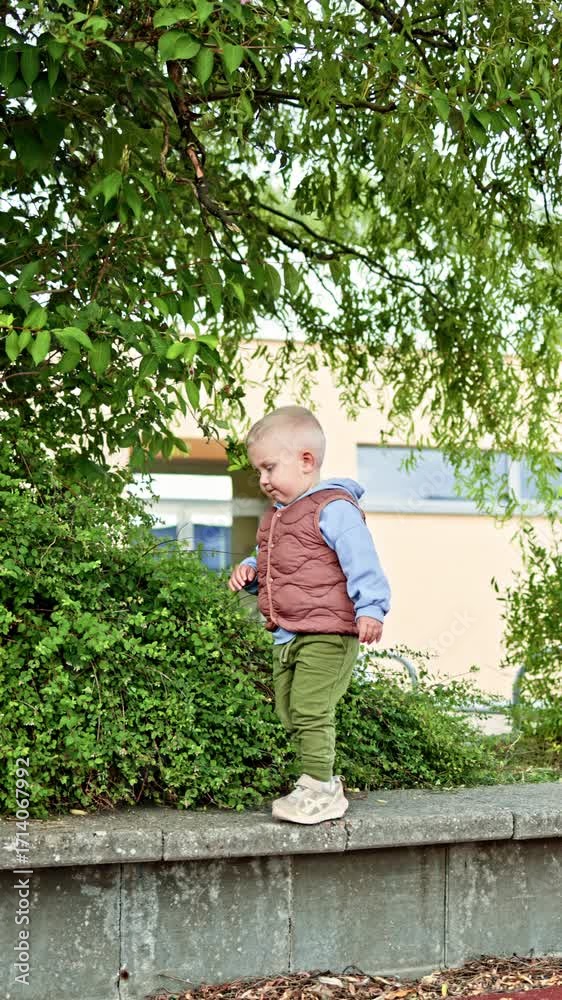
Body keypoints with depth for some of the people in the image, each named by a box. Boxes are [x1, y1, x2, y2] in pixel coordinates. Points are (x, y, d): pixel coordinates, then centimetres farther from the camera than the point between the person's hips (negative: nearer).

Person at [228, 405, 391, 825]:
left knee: (310, 710, -13)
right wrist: (250, 570, 10)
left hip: (327, 633, -10)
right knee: (290, 713, 11)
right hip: (287, 635, 10)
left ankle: (318, 788, -5)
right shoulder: (276, 515, 18)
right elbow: (270, 564, 31)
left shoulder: (333, 509, -11)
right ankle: (325, 786, 21)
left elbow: (362, 564, -18)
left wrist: (369, 609, -29)